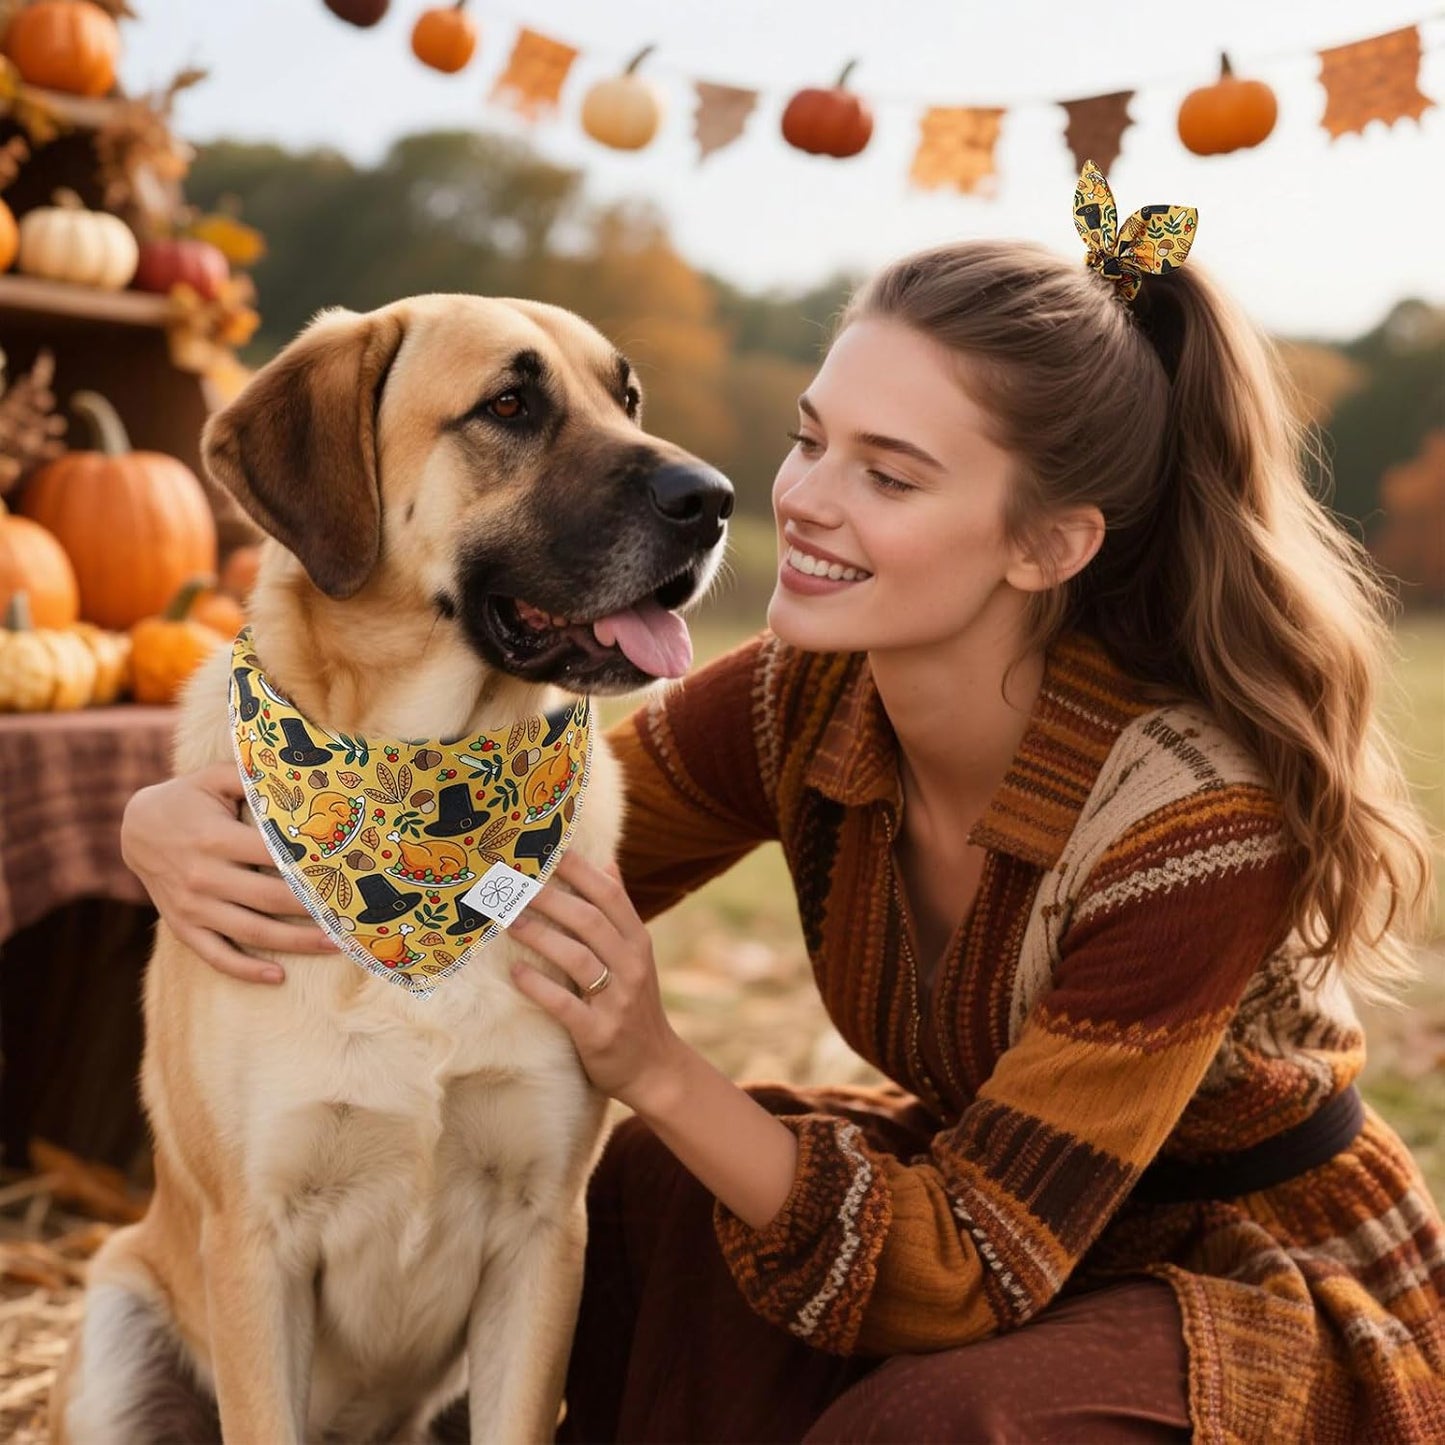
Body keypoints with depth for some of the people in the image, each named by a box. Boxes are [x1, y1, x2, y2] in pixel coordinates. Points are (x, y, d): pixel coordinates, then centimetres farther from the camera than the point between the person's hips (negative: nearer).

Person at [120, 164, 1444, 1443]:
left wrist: (659, 1070, -41)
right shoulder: (808, 706, -16)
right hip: (1006, 1188, 5)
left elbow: (972, 1273, -30)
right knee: (664, 1189, -17)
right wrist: (182, 823, -26)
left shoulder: (1197, 821, -33)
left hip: (1284, 1297, -5)